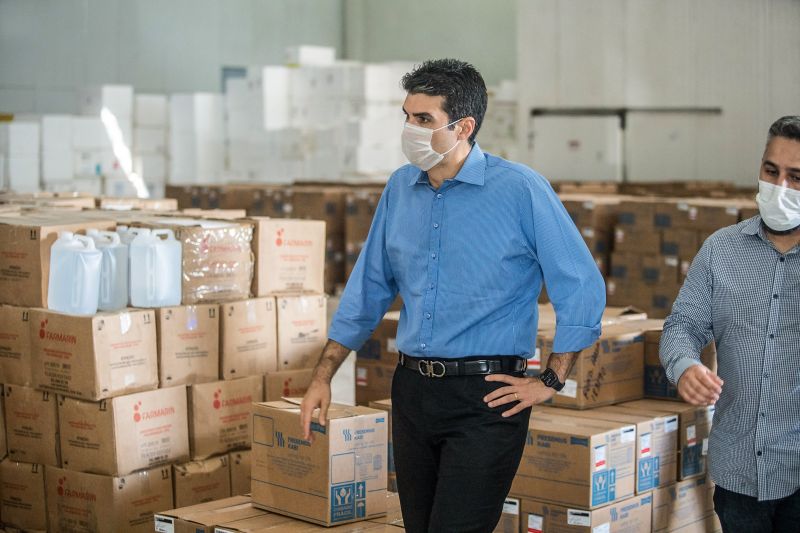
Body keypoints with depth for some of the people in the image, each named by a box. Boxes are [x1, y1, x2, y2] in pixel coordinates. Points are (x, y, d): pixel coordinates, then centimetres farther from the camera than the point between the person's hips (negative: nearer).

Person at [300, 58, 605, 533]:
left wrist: (550, 382, -8)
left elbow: (583, 289, -8)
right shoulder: (401, 188, 7)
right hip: (412, 390, 6)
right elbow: (369, 290, 15)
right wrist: (323, 377, 11)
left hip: (487, 396, -6)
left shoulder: (521, 190, -11)